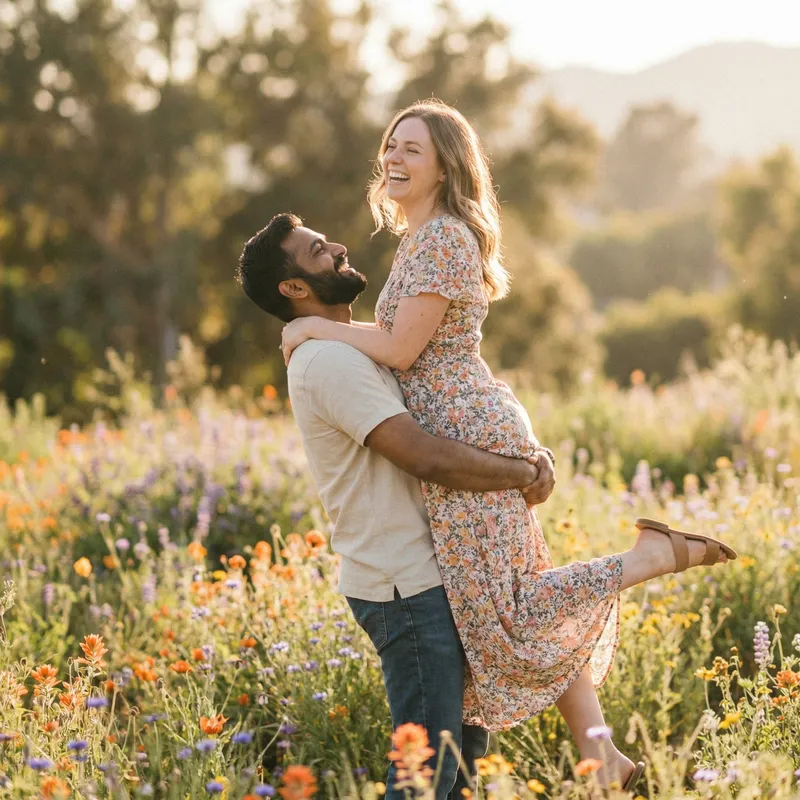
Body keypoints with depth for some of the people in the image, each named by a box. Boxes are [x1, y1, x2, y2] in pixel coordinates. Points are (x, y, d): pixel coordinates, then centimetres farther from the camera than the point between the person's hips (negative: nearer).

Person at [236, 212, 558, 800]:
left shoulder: (355, 352, 17)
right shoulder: (329, 361, -16)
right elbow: (430, 459, -24)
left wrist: (532, 454, -2)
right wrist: (524, 476, -10)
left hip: (426, 578, 10)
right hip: (407, 590, -10)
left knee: (466, 740, 17)